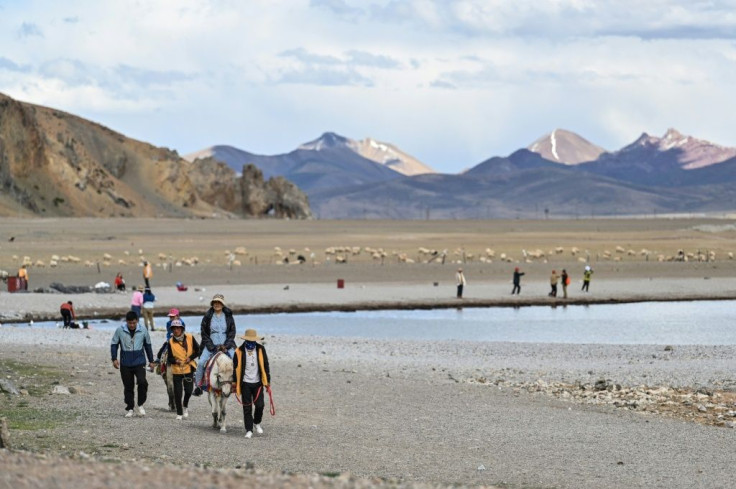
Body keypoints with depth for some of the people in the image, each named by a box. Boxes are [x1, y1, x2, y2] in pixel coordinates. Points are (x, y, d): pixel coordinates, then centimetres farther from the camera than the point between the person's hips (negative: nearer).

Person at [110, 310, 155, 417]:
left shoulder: (143, 331, -1)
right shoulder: (120, 330, -4)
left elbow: (148, 345, 12)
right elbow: (114, 344, 4)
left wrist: (151, 361, 17)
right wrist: (114, 359, -7)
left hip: (139, 363, -1)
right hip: (125, 364, 1)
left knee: (142, 382, -19)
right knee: (128, 387, 6)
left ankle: (140, 405, -1)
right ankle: (129, 408, 19)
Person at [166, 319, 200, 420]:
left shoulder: (190, 338, -5)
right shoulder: (171, 342, -5)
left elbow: (197, 350, 5)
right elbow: (170, 357, 0)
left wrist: (191, 358, -11)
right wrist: (175, 361, -21)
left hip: (188, 368, 0)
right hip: (176, 370, 0)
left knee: (188, 390, 0)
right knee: (178, 392, 1)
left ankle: (185, 406, 31)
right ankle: (179, 413, 13)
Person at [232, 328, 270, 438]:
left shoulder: (261, 349, 0)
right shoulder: (239, 351, -4)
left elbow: (265, 366, 6)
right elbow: (236, 367, 3)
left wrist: (267, 381, 4)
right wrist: (235, 382, 2)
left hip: (258, 383, 1)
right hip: (245, 383, -1)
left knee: (259, 405, -6)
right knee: (247, 407, 1)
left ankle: (257, 423, 22)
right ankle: (249, 430, 9)